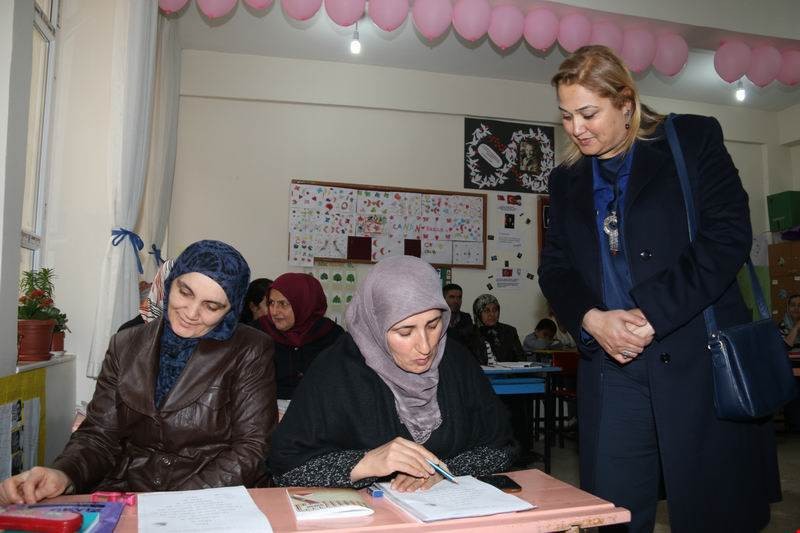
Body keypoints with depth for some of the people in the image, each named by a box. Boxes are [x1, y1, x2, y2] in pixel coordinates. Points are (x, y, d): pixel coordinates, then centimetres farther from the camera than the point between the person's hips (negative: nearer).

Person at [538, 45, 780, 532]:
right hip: (611, 369, 3)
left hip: (698, 361, -2)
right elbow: (555, 268, 11)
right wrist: (592, 319, -10)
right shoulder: (567, 181, 14)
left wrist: (651, 314, -15)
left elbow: (729, 234, -8)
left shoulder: (693, 139, 3)